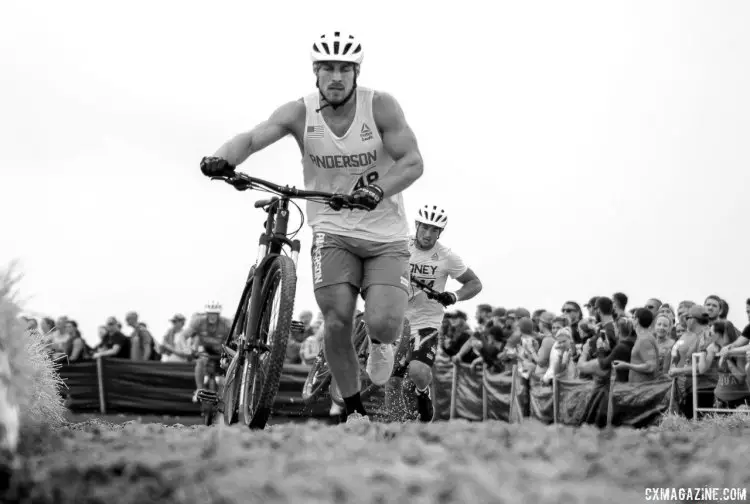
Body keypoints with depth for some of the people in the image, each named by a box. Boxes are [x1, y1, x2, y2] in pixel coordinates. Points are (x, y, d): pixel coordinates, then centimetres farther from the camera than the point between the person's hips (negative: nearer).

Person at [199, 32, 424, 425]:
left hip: (385, 234, -1)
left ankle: (380, 343, 18)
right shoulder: (300, 113, -7)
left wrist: (378, 190, -34)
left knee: (384, 323, -20)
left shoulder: (380, 106, -10)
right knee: (337, 322, -15)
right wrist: (223, 158, -42)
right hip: (333, 230, 1)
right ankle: (354, 411, 4)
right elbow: (252, 138, -20)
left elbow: (412, 162, -15)